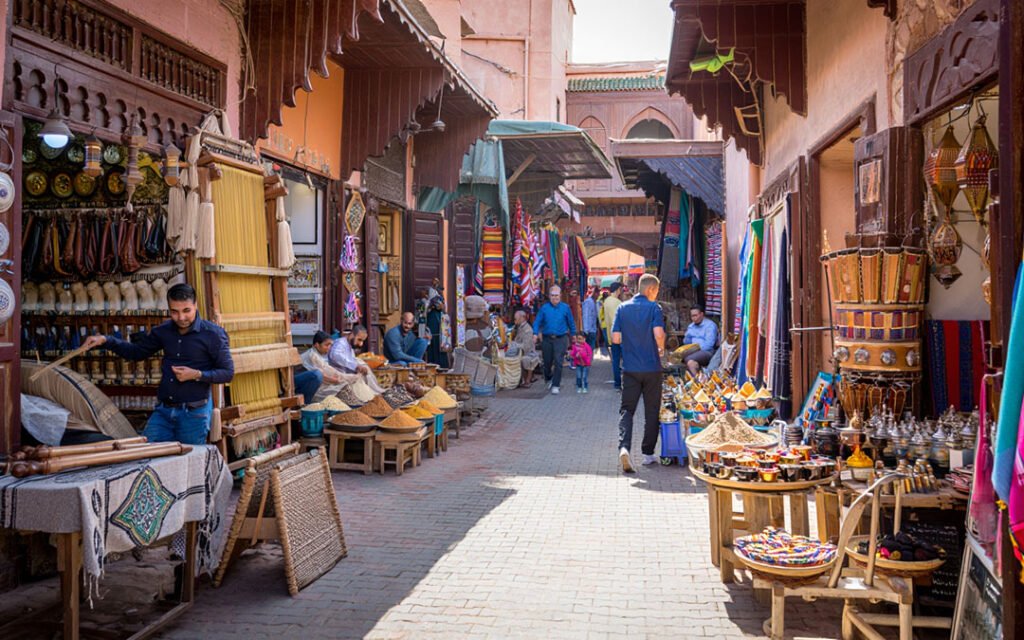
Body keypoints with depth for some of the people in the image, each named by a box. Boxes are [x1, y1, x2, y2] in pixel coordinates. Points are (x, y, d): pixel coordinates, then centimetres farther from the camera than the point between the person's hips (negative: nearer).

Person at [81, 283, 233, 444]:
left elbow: (228, 373, -7)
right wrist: (106, 340, 3)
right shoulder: (163, 331, 7)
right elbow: (136, 351, 17)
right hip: (163, 410, 5)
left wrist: (197, 375, -20)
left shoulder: (213, 334, -9)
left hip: (194, 413, -5)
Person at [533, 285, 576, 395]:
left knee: (558, 362, -10)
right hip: (547, 339, 2)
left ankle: (555, 386, -5)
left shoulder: (565, 308, 1)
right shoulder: (544, 308, 2)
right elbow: (537, 321, 2)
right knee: (547, 361, 10)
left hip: (561, 338, -2)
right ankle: (548, 379, 38)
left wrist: (573, 335, 12)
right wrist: (535, 334, -12)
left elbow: (571, 323, 10)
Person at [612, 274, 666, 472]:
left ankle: (624, 447, -18)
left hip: (630, 368, 2)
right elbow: (659, 334, -20)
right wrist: (661, 349, 0)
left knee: (627, 409, 4)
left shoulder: (623, 308, 3)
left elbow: (615, 338, 0)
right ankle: (648, 453, 18)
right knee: (651, 410, 11)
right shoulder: (654, 308, -7)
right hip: (652, 367, -2)